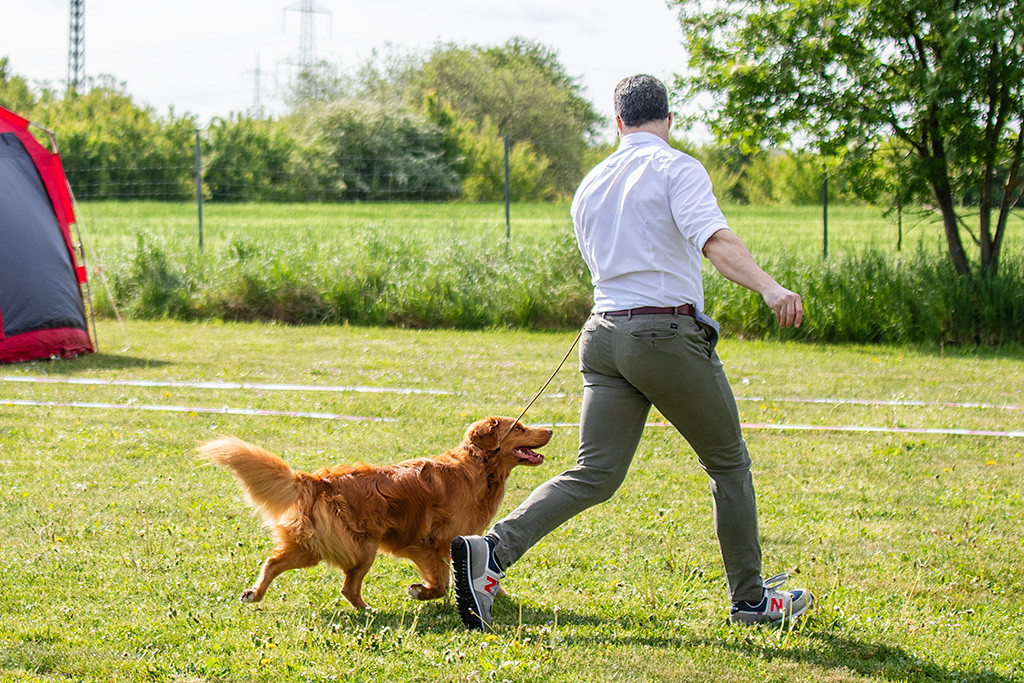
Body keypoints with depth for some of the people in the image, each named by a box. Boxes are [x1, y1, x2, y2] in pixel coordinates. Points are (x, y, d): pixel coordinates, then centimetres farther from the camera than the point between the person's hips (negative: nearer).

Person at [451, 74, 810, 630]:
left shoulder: (589, 186, 15)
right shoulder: (676, 168, -5)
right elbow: (715, 240, -22)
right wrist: (769, 288, -34)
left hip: (604, 334, 6)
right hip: (668, 334, -6)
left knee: (594, 474, 2)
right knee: (728, 464, 11)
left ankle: (493, 550, -18)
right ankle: (750, 599, 17)